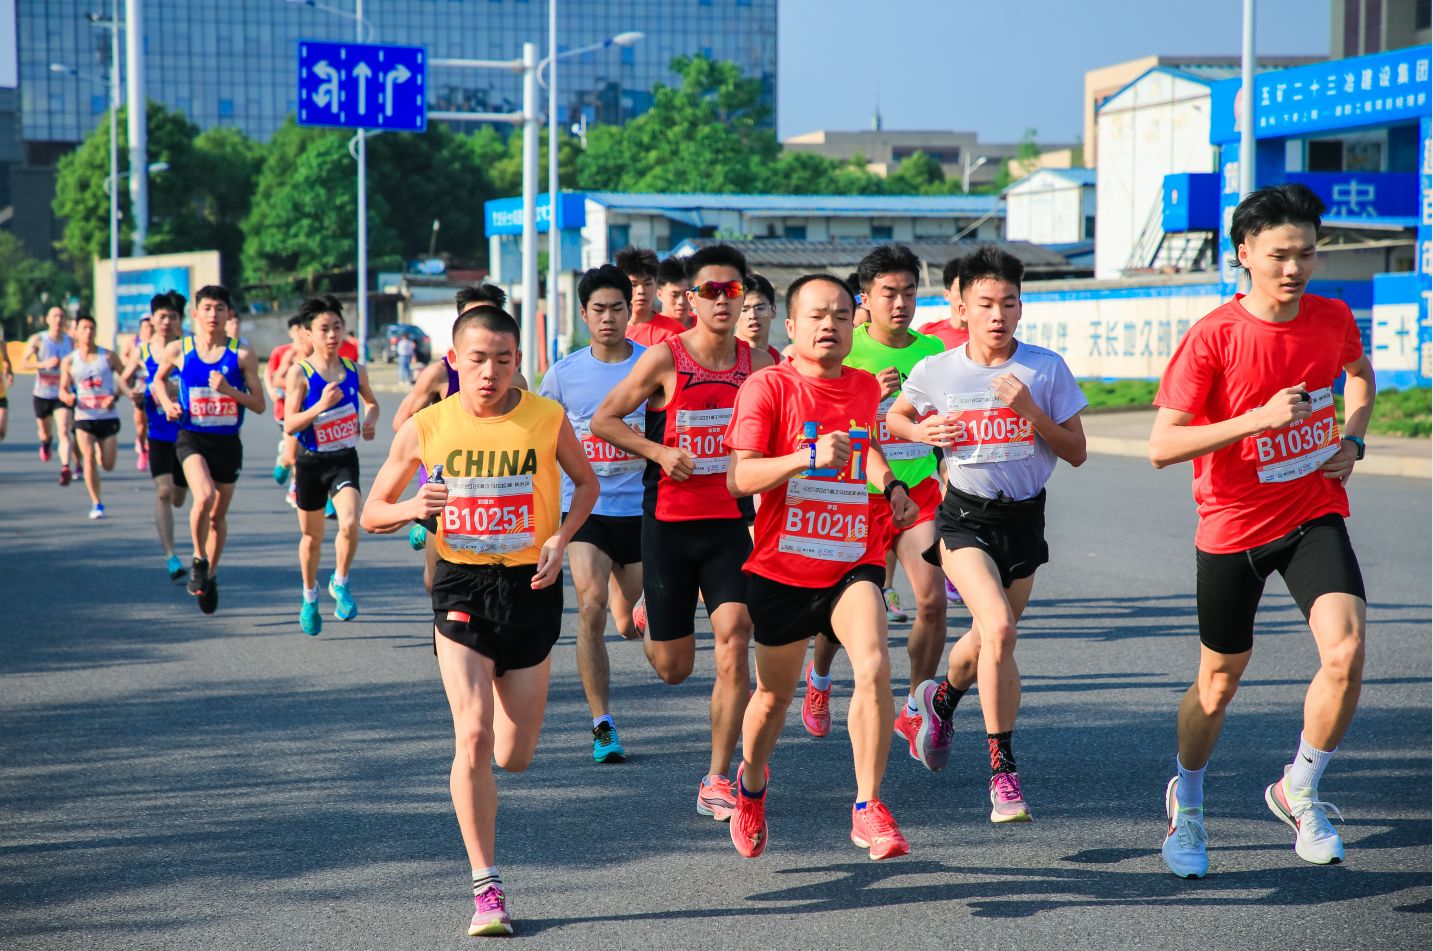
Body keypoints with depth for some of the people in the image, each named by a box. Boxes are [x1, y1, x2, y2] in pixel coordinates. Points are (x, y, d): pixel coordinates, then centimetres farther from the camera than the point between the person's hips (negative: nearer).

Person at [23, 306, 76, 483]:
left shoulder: (70, 341, 1)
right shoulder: (38, 340, -6)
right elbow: (23, 362, -13)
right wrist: (44, 364, -27)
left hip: (62, 395, 0)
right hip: (42, 395, 0)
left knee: (63, 431, -19)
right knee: (45, 432, 18)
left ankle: (65, 468, -29)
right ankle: (45, 444, 55)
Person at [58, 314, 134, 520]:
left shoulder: (109, 356, 0)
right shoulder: (69, 361, 2)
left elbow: (125, 379, 3)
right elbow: (63, 389, 4)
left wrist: (115, 396, -14)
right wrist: (67, 397, -20)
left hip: (108, 417, 0)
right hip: (84, 417, 0)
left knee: (108, 465, 2)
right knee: (89, 460, -14)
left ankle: (101, 451, 39)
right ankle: (96, 504, -3)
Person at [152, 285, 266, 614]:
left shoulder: (242, 355, -3)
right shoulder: (179, 350, -1)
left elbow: (259, 405, -3)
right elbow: (158, 380, 18)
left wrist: (229, 390, -18)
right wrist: (167, 403, -1)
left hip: (228, 442, 2)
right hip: (192, 438, -2)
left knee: (219, 514, 12)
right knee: (204, 496, -27)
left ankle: (211, 575, 33)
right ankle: (199, 560, -4)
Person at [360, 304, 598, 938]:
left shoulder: (547, 419, -6)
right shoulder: (426, 428, -6)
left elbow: (586, 482, 12)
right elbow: (372, 513, 4)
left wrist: (560, 540, -5)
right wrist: (412, 509, -19)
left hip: (531, 585, 1)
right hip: (461, 585, -1)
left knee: (514, 756, 7)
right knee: (473, 737, -15)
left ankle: (506, 690, 46)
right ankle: (486, 887, -6)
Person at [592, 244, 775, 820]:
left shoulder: (757, 366, 3)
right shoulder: (665, 358, -8)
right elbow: (604, 420, -4)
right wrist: (659, 452, -16)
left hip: (730, 523, 2)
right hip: (669, 522, -2)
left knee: (734, 647, -13)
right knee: (674, 668, 6)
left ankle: (717, 781, -2)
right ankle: (649, 619, 44)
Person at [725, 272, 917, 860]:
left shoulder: (867, 387, 6)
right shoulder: (768, 388, -9)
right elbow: (739, 477, -17)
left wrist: (890, 484, 10)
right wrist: (810, 457, -29)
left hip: (853, 562, 2)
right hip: (780, 566, -2)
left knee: (874, 667, -23)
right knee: (774, 695, 12)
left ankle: (868, 809, -13)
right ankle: (752, 782, 44)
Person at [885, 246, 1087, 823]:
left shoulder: (1047, 368, -4)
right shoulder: (935, 371, -4)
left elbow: (1076, 453, -3)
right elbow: (895, 417, 15)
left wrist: (1031, 411, -18)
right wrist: (923, 433, -7)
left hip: (1025, 517, 3)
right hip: (965, 517, -3)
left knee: (987, 641, 14)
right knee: (999, 630, -24)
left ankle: (942, 699, 50)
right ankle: (1002, 770, -16)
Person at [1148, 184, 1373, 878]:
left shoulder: (1333, 319, -4)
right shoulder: (1212, 338, -18)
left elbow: (1359, 371, 21)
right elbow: (1161, 446, -20)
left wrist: (1351, 438, 4)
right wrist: (1259, 419, -28)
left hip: (1314, 516, 2)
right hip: (1232, 527, -2)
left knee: (1346, 652, -20)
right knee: (1219, 682, 11)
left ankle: (1298, 792, 5)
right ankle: (1187, 802, 40)